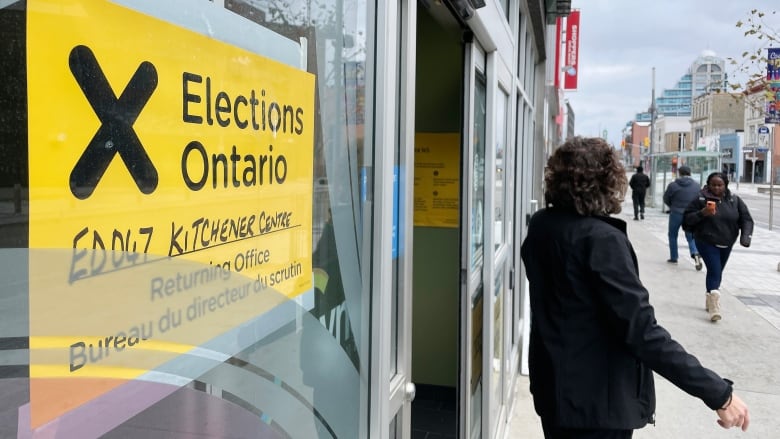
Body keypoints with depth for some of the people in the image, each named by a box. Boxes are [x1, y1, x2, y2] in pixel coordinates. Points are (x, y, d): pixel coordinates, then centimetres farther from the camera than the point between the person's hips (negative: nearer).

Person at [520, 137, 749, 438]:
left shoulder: (539, 226, -1)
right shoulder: (602, 239, -24)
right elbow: (641, 332, -28)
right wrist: (718, 393, -24)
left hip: (552, 386, 7)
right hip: (596, 400, -7)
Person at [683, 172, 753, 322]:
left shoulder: (735, 201, 1)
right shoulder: (701, 199, -9)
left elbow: (746, 220, 2)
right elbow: (687, 218, -7)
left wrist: (746, 237, -15)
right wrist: (702, 213, -25)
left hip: (726, 245, 5)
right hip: (706, 243, -4)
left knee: (717, 272, 16)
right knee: (715, 271, -17)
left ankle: (709, 301, 35)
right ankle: (714, 306, -22)